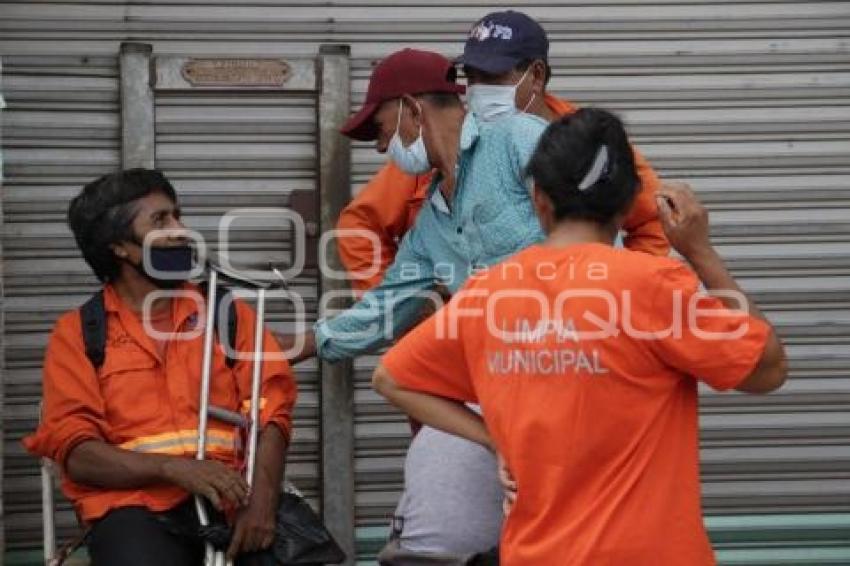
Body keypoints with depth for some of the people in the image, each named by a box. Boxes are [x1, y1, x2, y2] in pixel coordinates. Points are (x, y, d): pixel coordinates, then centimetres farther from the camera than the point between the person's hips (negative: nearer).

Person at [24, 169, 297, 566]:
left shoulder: (228, 313, 16)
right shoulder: (77, 333, 10)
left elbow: (272, 409, 5)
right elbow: (76, 453, 0)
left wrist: (261, 498, -15)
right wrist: (175, 468, -17)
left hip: (230, 495, 2)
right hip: (135, 506, -2)